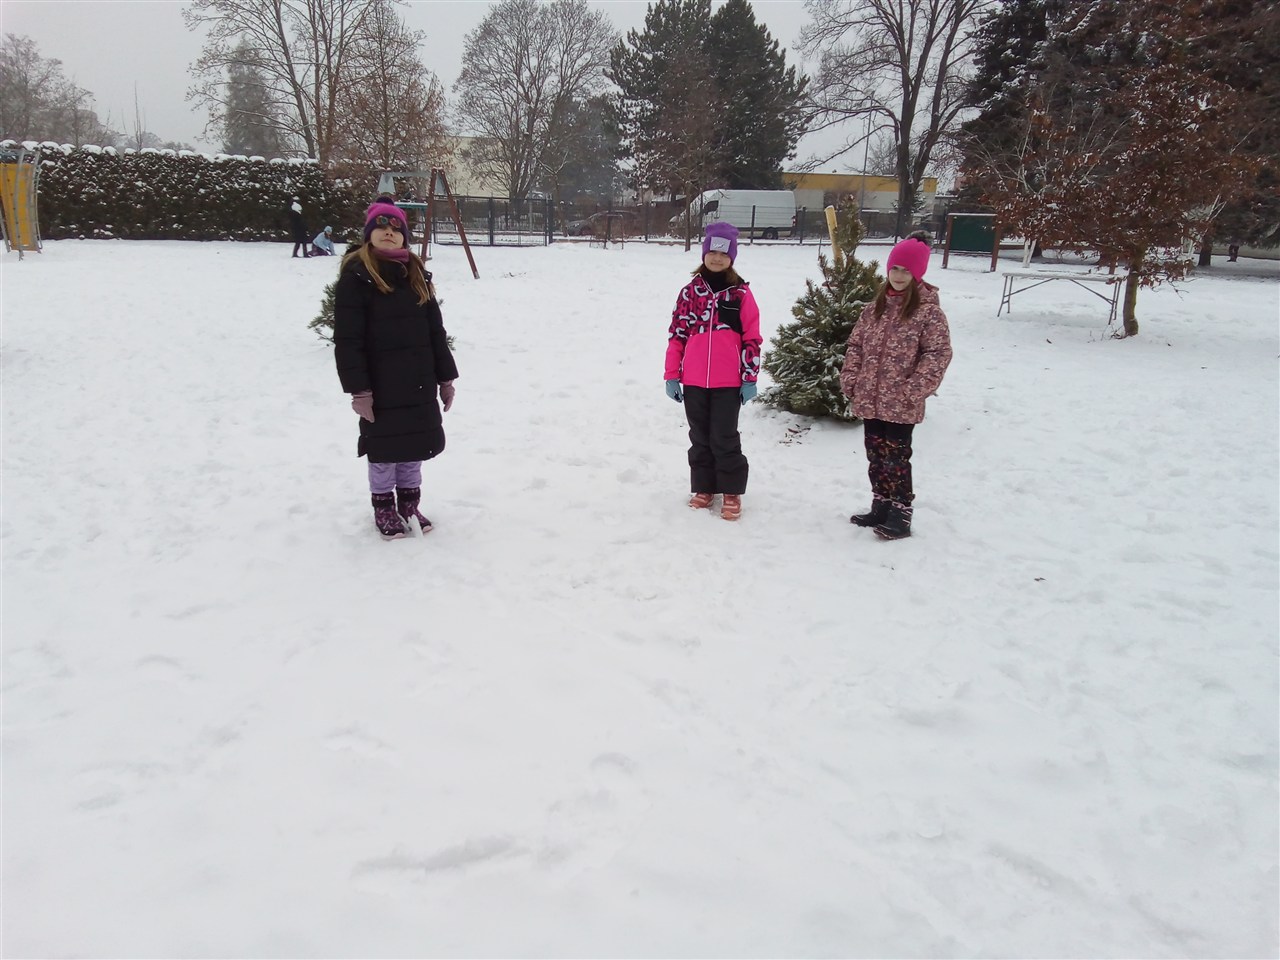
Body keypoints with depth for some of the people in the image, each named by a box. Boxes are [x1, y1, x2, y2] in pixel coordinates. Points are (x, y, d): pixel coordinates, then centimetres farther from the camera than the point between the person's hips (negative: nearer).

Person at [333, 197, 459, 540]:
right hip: (380, 383, -5)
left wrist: (445, 377, 8)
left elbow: (435, 330, 11)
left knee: (414, 444, 13)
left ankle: (409, 504, 29)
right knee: (384, 447, 6)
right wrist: (358, 388, -18)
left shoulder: (416, 274, 9)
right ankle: (383, 508, 23)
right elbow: (347, 338, -13)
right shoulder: (356, 275, -9)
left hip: (418, 381, 5)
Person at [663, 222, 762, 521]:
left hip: (728, 382, -3)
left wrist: (750, 378, -3)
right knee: (700, 437, 12)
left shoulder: (741, 293, -1)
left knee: (725, 438, 1)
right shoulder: (690, 291, 5)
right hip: (693, 381, 3)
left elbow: (751, 338, 0)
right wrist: (672, 375, 4)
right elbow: (677, 334, 7)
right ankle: (704, 488, 26)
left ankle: (731, 492, 15)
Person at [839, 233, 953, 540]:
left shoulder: (928, 311, -8)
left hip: (901, 405, -6)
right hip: (869, 400, 6)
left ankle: (901, 515, 10)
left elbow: (939, 353, -13)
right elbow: (856, 345, 14)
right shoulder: (875, 307, 10)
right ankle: (881, 507, 29)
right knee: (876, 457, 15)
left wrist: (912, 391, -18)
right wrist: (850, 381, 3)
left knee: (896, 459, -1)